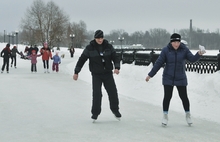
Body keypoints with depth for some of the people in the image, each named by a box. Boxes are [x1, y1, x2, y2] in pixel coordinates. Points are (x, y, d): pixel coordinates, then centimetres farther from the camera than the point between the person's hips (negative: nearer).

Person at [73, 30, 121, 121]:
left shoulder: (108, 47, 0)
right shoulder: (90, 48, -5)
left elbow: (115, 58, 2)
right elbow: (81, 60, 0)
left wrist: (117, 67, -17)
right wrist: (76, 72, -1)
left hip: (108, 74, 2)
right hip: (96, 75, -2)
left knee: (113, 93, 2)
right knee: (97, 94, -10)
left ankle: (115, 110, 25)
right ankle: (95, 113, 6)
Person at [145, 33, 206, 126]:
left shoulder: (184, 50, -4)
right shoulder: (166, 50, -8)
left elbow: (192, 59, -13)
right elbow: (158, 63, -5)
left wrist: (199, 54, -33)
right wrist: (150, 75, -4)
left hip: (180, 78, 1)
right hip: (168, 78, -1)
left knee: (184, 97, 6)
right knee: (167, 96, -4)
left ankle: (188, 115, 27)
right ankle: (165, 116, 12)